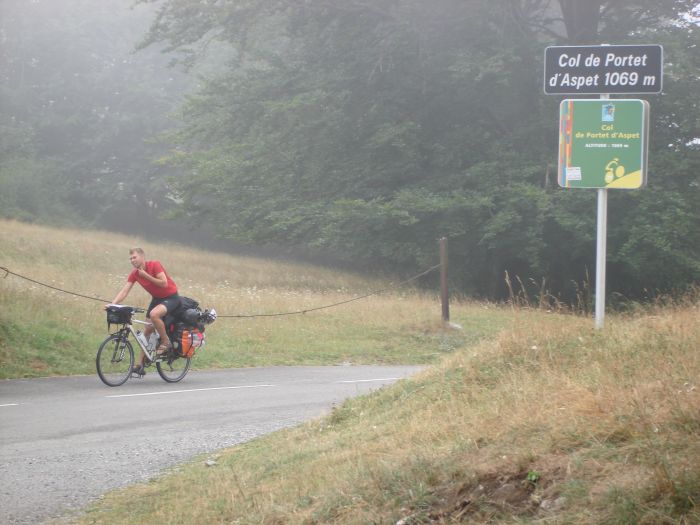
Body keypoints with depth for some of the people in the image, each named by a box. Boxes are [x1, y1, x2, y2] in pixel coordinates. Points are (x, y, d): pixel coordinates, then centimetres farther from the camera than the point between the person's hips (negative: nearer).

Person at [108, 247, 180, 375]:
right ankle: (140, 365, 6)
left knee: (154, 314, -35)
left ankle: (166, 342, -14)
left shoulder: (155, 265, -21)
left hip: (171, 297, -7)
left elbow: (164, 283, -26)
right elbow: (124, 291, -11)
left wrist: (146, 275, -26)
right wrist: (112, 304, -27)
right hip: (157, 298, 7)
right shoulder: (134, 274, -5)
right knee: (147, 331, 2)